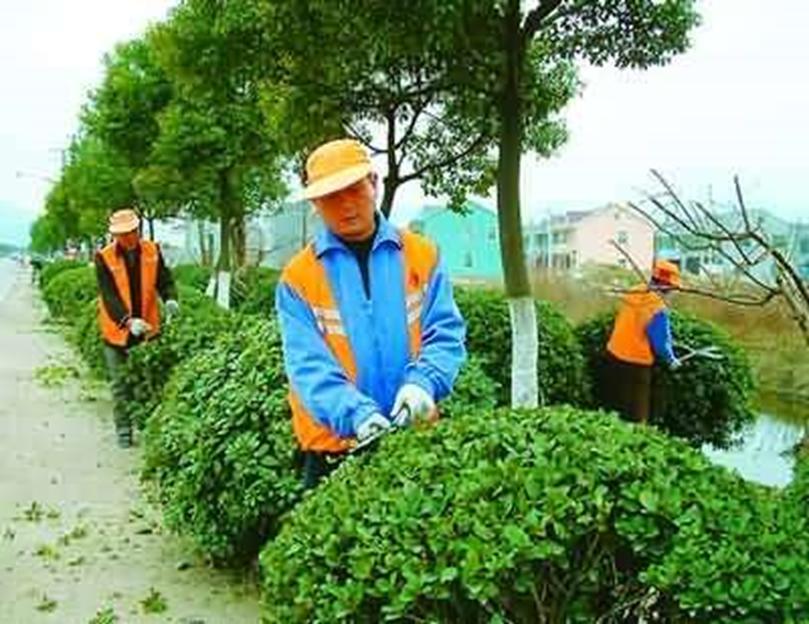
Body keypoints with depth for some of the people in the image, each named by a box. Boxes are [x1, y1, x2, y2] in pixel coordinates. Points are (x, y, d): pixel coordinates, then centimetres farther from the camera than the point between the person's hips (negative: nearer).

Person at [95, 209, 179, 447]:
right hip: (117, 330, -2)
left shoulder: (152, 250, -4)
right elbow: (109, 296, -19)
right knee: (121, 383, 6)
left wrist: (170, 298, -24)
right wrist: (128, 321, -33)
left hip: (148, 327, 2)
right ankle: (124, 430, 16)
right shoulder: (104, 258, -13)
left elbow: (164, 279, -1)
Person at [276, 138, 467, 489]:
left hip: (417, 442, 1)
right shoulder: (298, 277, -2)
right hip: (334, 450, -1)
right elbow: (308, 366, -10)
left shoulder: (422, 255, 3)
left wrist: (423, 381, -19)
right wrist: (355, 414, -26)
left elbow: (446, 334, 1)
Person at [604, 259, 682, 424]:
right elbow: (661, 343, -12)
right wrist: (671, 361, 6)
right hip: (636, 364, -7)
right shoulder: (658, 309, -20)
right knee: (636, 414, 4)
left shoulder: (633, 293, 1)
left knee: (614, 407, 19)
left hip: (614, 356, 7)